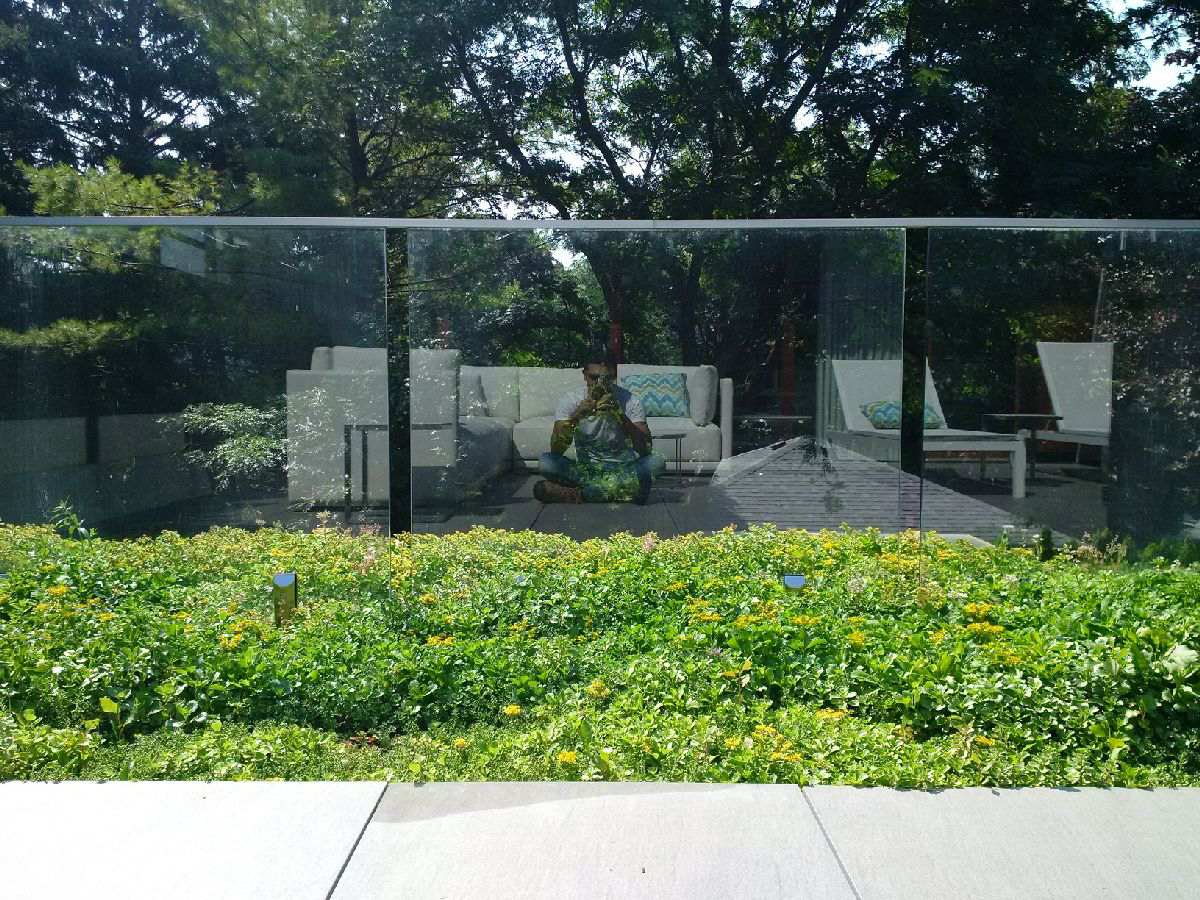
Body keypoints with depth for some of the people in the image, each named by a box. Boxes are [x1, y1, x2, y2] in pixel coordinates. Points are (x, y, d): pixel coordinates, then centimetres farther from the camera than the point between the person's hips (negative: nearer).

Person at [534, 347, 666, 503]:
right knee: (545, 462, -26)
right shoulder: (570, 400, -7)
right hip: (585, 469, 0)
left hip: (623, 469, 0)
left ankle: (576, 494, -29)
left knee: (657, 462, -30)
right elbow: (556, 451, -17)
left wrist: (620, 415, -31)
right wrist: (577, 416, -31)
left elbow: (645, 450, -20)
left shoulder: (630, 401, -9)